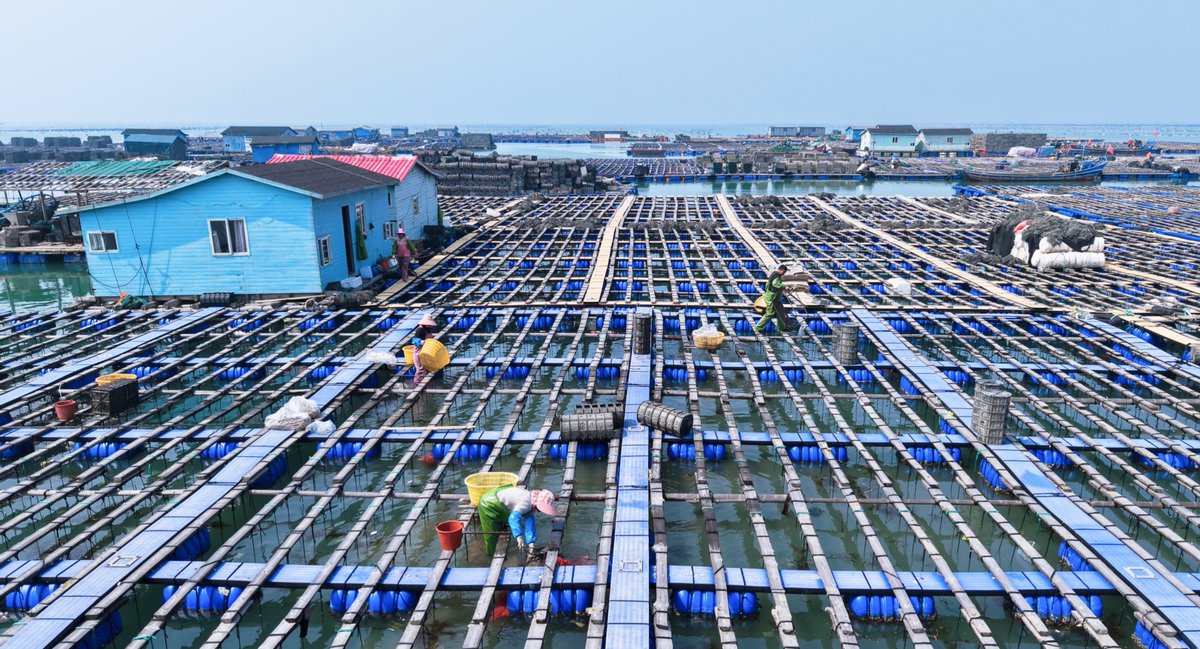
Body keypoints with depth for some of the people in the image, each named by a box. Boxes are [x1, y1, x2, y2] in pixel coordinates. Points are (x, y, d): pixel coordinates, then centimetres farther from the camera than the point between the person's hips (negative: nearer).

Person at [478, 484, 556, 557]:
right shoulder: (526, 502, -35)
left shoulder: (532, 504, -8)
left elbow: (530, 522, -15)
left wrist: (531, 544, -25)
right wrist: (519, 537, -60)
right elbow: (513, 517, -50)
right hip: (489, 504, -8)